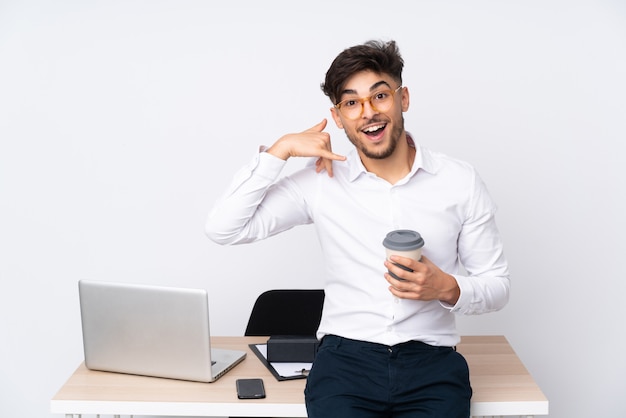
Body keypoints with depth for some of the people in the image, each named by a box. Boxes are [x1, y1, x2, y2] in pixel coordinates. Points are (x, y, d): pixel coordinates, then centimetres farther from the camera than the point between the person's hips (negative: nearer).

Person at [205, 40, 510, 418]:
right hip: (345, 357, -1)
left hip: (431, 361, 1)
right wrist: (279, 150, -7)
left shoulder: (461, 182, 4)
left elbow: (497, 286, 9)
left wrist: (447, 288, -12)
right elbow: (223, 228, -3)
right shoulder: (321, 181, 3)